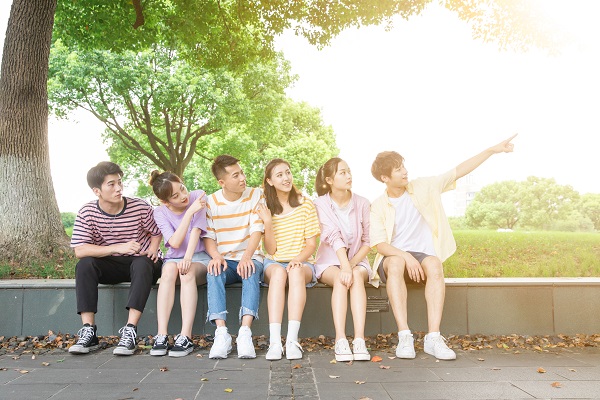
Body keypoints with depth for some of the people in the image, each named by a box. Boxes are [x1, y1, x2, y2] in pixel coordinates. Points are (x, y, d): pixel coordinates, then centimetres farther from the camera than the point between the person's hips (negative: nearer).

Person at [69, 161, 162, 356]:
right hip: (110, 267, 2)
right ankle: (88, 331, -25)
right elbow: (80, 251, -17)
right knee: (84, 264, -25)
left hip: (141, 262, -2)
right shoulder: (87, 213, -9)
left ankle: (130, 331, -38)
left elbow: (157, 232, 4)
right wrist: (118, 248, -28)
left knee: (142, 264, -35)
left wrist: (153, 249, -19)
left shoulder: (140, 207, -11)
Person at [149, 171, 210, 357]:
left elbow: (196, 230, -18)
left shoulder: (198, 196, -9)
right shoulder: (160, 212, -5)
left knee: (187, 272, -34)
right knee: (169, 269, -33)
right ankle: (162, 335, -36)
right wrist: (190, 211, -26)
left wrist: (188, 258, -33)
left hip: (200, 257, -1)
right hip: (174, 258, 2)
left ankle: (186, 337, -39)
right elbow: (175, 242, -20)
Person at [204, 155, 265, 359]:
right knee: (214, 273, -32)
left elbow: (257, 230, -10)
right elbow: (208, 236, 1)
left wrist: (246, 257, -27)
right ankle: (221, 333, -37)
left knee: (252, 272, -35)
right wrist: (216, 256, -22)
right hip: (224, 260, 1)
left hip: (249, 257, -1)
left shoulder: (255, 195, 0)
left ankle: (245, 332, -42)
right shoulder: (211, 202, 4)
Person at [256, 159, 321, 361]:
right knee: (278, 272, -34)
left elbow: (311, 244, 1)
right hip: (274, 262, 1)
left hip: (302, 263, 0)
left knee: (296, 271, -35)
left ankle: (292, 340, -39)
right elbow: (270, 249, 0)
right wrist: (268, 223, -14)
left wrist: (298, 259, -19)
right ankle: (274, 341, -40)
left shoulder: (305, 205, 3)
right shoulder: (266, 208, 6)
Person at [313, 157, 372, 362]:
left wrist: (353, 263, -15)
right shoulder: (321, 204, -7)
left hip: (357, 261, 1)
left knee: (357, 276, -33)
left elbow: (368, 241, 1)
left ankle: (359, 339, -41)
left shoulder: (361, 203, 0)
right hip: (330, 262, -1)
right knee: (340, 278, -34)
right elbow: (334, 237, -21)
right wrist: (344, 267, -33)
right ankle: (340, 340, -39)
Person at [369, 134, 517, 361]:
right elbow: (380, 245, -8)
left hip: (422, 256, 2)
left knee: (434, 264, -34)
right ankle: (404, 336, -38)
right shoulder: (378, 206, 1)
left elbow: (458, 172, 5)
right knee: (396, 263, -38)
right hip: (392, 258, -1)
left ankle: (433, 337, -36)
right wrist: (406, 256, -26)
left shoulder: (423, 188, 7)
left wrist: (492, 150, 0)